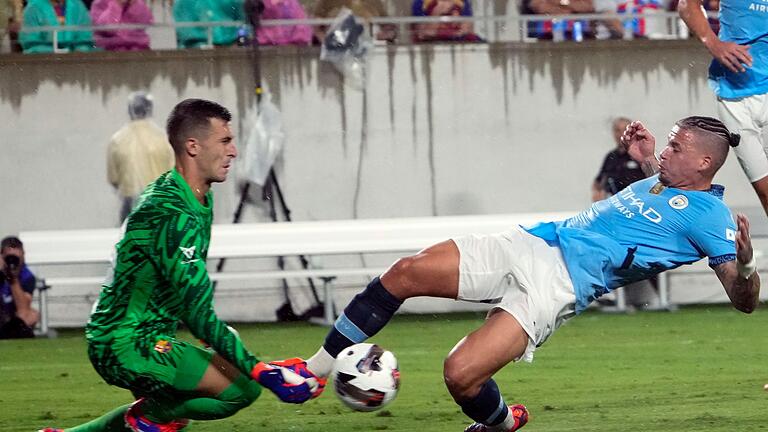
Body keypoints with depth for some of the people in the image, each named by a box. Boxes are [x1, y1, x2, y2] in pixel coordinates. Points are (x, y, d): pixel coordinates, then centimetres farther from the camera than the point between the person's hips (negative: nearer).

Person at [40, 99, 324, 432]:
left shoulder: (200, 201, 9)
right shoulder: (173, 215, -24)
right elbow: (199, 313, -28)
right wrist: (262, 372, -31)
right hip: (127, 346, -11)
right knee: (243, 387, -23)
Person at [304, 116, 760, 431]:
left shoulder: (710, 216, -8)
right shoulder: (663, 181, 17)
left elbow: (744, 300, -14)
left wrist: (745, 262, -34)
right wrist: (647, 160, 31)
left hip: (560, 287, -8)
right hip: (531, 243, 8)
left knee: (461, 375, -24)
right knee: (405, 274, -5)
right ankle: (317, 367, 7)